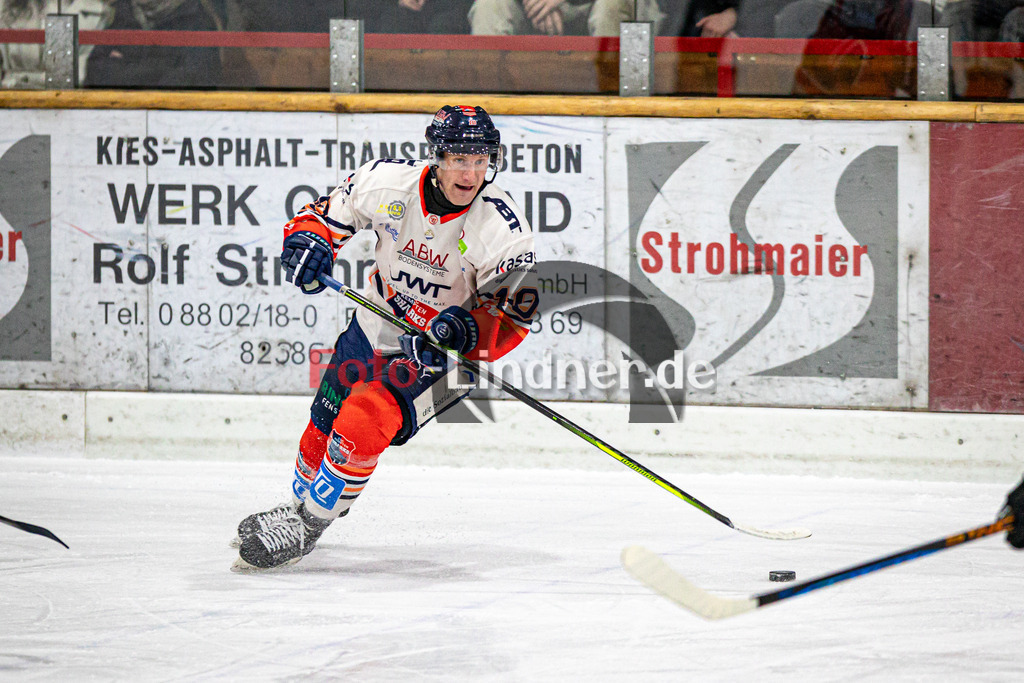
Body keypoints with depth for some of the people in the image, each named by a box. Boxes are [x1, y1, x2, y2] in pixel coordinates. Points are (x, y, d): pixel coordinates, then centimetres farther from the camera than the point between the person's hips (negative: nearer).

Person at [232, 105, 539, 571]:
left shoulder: (502, 229, -26)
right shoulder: (388, 182, -18)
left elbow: (511, 321, -20)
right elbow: (328, 214, 0)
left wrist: (470, 330, -39)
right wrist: (308, 243, -20)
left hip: (438, 352, -5)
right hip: (375, 325, 5)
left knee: (364, 421, -24)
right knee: (325, 424, 18)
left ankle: (306, 527, -6)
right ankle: (300, 502, 48)